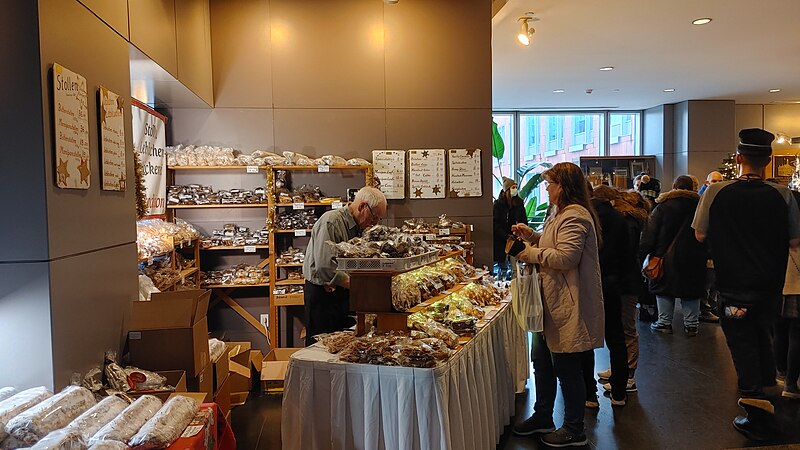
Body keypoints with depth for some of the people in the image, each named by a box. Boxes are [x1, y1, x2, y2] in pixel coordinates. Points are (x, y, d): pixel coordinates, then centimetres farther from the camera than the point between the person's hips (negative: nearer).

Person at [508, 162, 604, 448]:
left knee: (567, 368, 2)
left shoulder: (574, 217, -19)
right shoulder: (560, 213, 17)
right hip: (554, 304, 11)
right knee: (542, 362, 19)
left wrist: (531, 253, -17)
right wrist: (532, 236, 10)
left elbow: (565, 256, -28)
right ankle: (542, 418, 34)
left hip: (568, 307, -11)